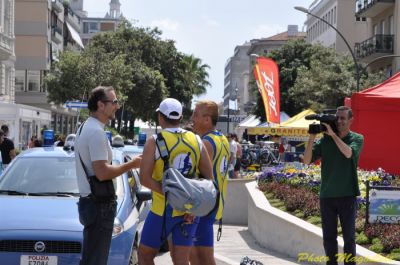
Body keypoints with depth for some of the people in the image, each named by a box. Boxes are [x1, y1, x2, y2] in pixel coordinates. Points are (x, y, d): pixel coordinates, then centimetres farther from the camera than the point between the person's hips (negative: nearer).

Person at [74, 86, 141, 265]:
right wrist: (131, 164, -14)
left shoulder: (85, 128, 15)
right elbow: (102, 172, -24)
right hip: (99, 205, -11)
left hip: (89, 201, 11)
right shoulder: (96, 132, -18)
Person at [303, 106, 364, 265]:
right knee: (329, 236, 8)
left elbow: (349, 153, -20)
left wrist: (333, 134, -19)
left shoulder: (357, 138, 1)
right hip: (327, 195, 2)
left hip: (347, 195, -2)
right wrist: (312, 137, -13)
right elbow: (307, 160, -4)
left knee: (349, 236, 3)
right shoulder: (325, 139, 4)